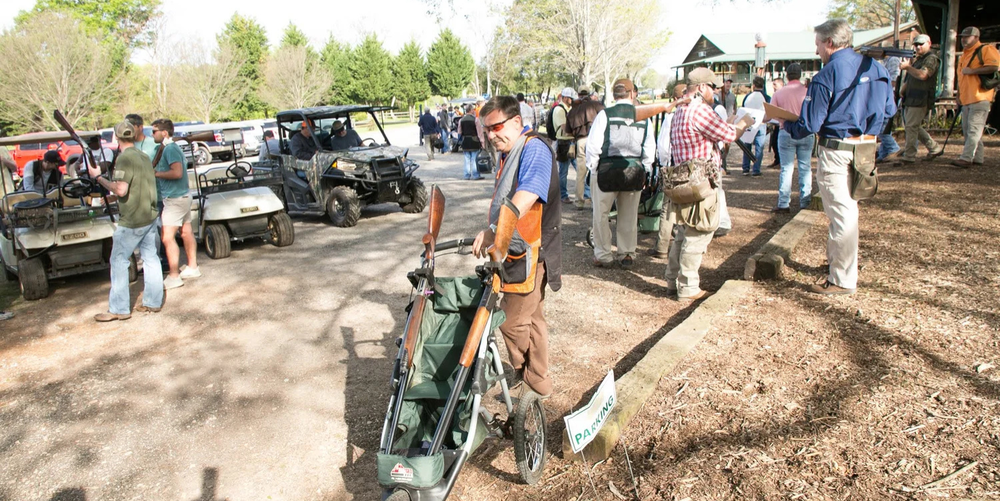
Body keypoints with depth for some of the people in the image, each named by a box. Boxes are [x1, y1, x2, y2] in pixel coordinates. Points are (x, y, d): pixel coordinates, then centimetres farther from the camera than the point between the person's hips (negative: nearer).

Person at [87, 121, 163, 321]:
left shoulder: (124, 158, -16)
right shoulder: (144, 156, 10)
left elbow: (120, 190, -23)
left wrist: (98, 177, -12)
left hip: (132, 220, -8)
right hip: (150, 216, 8)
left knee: (119, 261, 1)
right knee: (150, 258, 11)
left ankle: (119, 308, 5)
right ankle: (153, 302, 18)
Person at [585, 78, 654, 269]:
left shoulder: (605, 114, -8)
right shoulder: (643, 117, 0)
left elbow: (593, 144, -9)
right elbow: (650, 148, 3)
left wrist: (592, 167, 3)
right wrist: (645, 170, 14)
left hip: (607, 169, -3)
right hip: (635, 170, 3)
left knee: (601, 214, 10)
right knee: (629, 216, 14)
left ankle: (602, 255, 15)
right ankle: (627, 254, 23)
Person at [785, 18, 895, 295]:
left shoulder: (826, 76, -15)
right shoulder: (875, 68, 6)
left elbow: (809, 125, -13)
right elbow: (889, 110, 12)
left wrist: (786, 125, 5)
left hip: (836, 151, -7)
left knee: (841, 213, -1)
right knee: (845, 208, 21)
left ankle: (843, 281, 7)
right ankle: (836, 259, 36)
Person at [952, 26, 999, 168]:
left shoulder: (986, 49, -5)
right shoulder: (964, 54, 23)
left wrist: (971, 71, -18)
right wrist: (959, 95, 25)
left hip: (980, 97, -9)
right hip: (967, 99, 9)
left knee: (974, 129, -13)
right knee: (967, 130, 9)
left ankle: (966, 158, -19)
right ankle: (977, 157, 17)